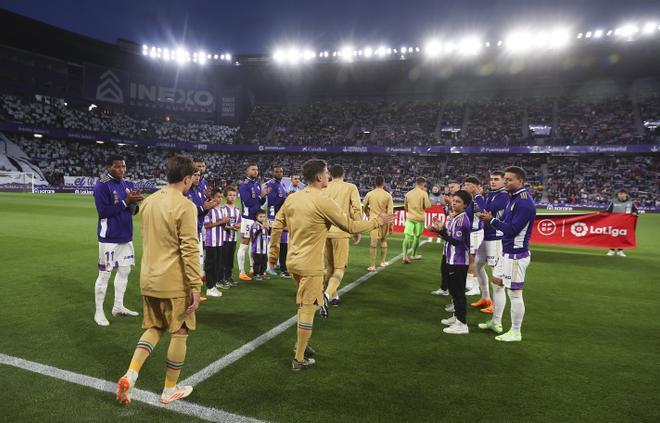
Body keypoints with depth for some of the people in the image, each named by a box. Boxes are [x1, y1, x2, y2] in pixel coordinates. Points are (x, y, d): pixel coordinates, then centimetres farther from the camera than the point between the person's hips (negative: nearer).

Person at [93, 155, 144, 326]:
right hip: (109, 237, -7)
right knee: (105, 274, -1)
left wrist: (134, 202, -10)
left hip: (126, 236, 8)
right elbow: (103, 212, -19)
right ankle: (99, 312, 12)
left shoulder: (127, 185, 10)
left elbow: (133, 211, 12)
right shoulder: (101, 186, -12)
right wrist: (125, 202, -22)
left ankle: (118, 306, 28)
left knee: (125, 270, 14)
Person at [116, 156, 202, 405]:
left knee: (154, 328, 22)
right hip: (174, 283, -7)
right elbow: (189, 250, -20)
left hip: (148, 280, 7)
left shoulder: (148, 202, 7)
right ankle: (170, 390, 22)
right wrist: (195, 286, -15)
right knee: (179, 333, 9)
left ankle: (130, 375, 5)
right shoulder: (185, 206, -17)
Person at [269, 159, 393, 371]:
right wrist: (378, 221, 2)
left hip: (292, 261, 8)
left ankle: (301, 345, 33)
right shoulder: (323, 201, -16)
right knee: (307, 309, 4)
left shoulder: (292, 198, 4)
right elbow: (351, 226, -11)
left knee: (304, 304, 26)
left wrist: (273, 253, 22)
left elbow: (276, 226, 10)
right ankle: (299, 359, 14)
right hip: (310, 265, -7)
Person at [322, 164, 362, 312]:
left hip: (324, 231, 4)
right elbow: (356, 209, -7)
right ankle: (327, 295, -21)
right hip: (340, 231, -4)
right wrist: (357, 231, 1)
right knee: (339, 268, 3)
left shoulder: (324, 188, 9)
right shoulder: (350, 187, 1)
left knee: (330, 265, 22)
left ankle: (334, 297, 31)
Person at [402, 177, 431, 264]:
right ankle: (413, 255, 26)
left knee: (407, 236, -2)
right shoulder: (424, 193, -8)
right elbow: (428, 205, -9)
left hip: (409, 217, 2)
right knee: (417, 236, 13)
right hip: (419, 218, -2)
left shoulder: (408, 193, 4)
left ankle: (405, 255, -17)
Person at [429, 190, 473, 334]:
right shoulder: (453, 217, 11)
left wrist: (440, 231, -19)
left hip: (458, 261, -10)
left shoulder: (463, 220, -17)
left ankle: (462, 324, 1)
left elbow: (456, 241, -20)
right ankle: (457, 316, 33)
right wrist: (439, 229, -1)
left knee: (458, 291, -5)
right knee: (452, 289, 19)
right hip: (450, 259, 10)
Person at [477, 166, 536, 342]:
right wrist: (487, 217, -4)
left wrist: (491, 220, -15)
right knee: (497, 284, 20)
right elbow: (504, 220, 12)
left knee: (514, 293, -1)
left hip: (516, 255, -10)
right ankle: (496, 322, 35)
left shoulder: (524, 202, -19)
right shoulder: (513, 198, 11)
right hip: (507, 252, 10)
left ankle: (515, 333, 12)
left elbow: (512, 229, -22)